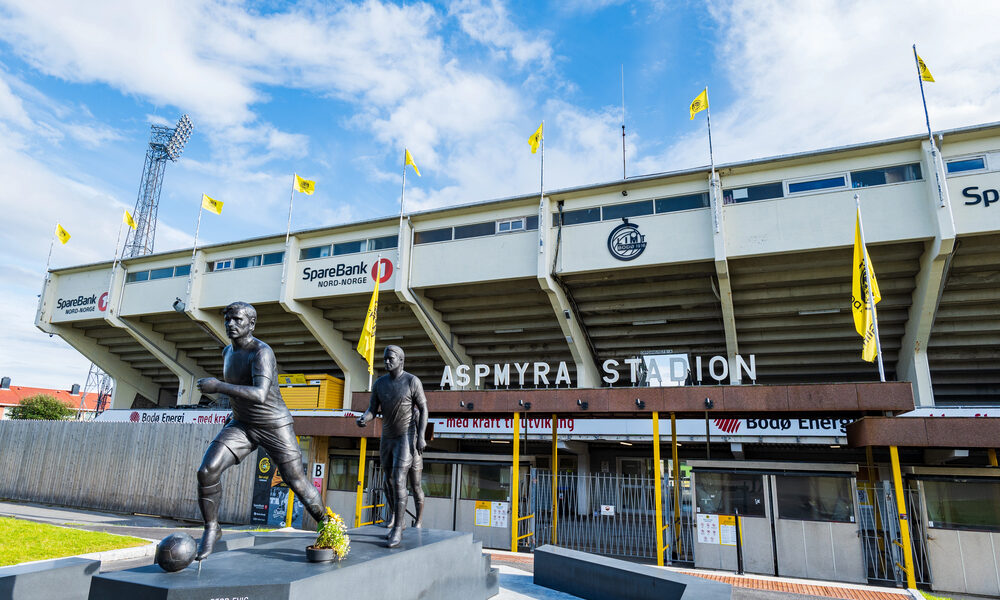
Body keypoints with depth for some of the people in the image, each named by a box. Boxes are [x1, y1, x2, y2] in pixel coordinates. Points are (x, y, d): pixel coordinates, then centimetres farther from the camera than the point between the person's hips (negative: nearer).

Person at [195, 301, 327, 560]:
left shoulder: (262, 352, -25)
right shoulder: (228, 351, 2)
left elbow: (260, 395, -39)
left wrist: (218, 387, -40)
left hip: (275, 426, -6)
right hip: (241, 426, 6)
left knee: (296, 482, 0)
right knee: (207, 471, -16)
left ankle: (326, 523, 25)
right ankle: (211, 529, 5)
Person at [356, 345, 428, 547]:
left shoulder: (413, 382, -14)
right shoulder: (379, 383, 0)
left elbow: (423, 409, -9)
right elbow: (372, 411, -1)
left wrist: (421, 436, -17)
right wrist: (362, 419, -26)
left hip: (406, 437, -6)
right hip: (387, 438, 6)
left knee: (398, 482, -15)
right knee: (389, 482, 14)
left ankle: (397, 530, -6)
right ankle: (395, 521, 33)